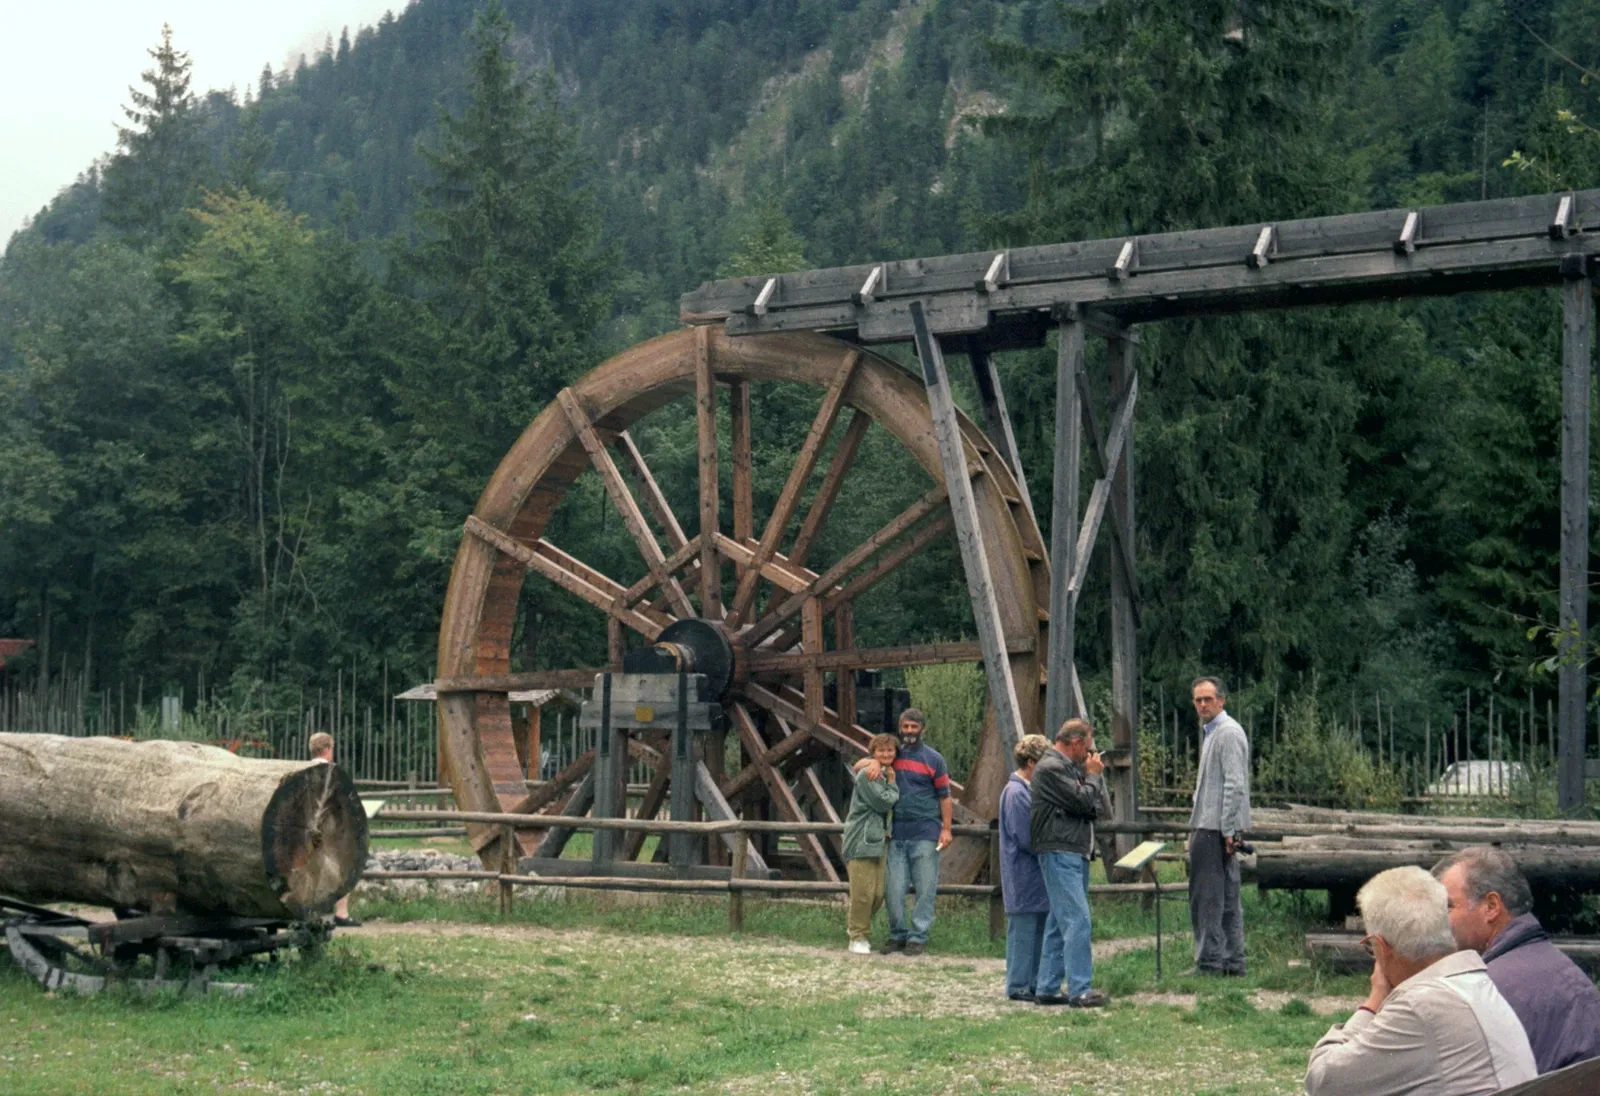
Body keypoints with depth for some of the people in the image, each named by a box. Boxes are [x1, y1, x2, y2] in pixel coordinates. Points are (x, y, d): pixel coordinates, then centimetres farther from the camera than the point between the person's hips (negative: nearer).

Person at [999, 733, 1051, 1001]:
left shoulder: (1027, 790, 13)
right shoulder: (1016, 793, -17)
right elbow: (1026, 839, -19)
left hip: (1036, 876, 10)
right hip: (1024, 876, -10)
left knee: (1039, 928, 12)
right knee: (1023, 929, -3)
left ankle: (1034, 983, 18)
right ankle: (1018, 986, 3)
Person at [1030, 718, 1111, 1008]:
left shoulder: (1071, 767, 21)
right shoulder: (1051, 768, -11)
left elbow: (1101, 809, 20)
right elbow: (1083, 802, -16)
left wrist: (1093, 775, 8)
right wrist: (1093, 775, -1)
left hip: (1075, 853, 11)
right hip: (1059, 852, -11)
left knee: (1059, 923, 11)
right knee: (1077, 920, -14)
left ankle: (1047, 988, 15)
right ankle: (1080, 991, -16)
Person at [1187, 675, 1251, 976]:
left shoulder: (1228, 733, -12)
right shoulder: (1211, 732, 20)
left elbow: (1234, 785, -18)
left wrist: (1228, 830, -21)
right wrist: (1197, 829, 22)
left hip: (1217, 828, -11)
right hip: (1212, 827, 11)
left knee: (1207, 896, -9)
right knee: (1227, 897, 10)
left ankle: (1209, 961, -8)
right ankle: (1232, 961, 13)